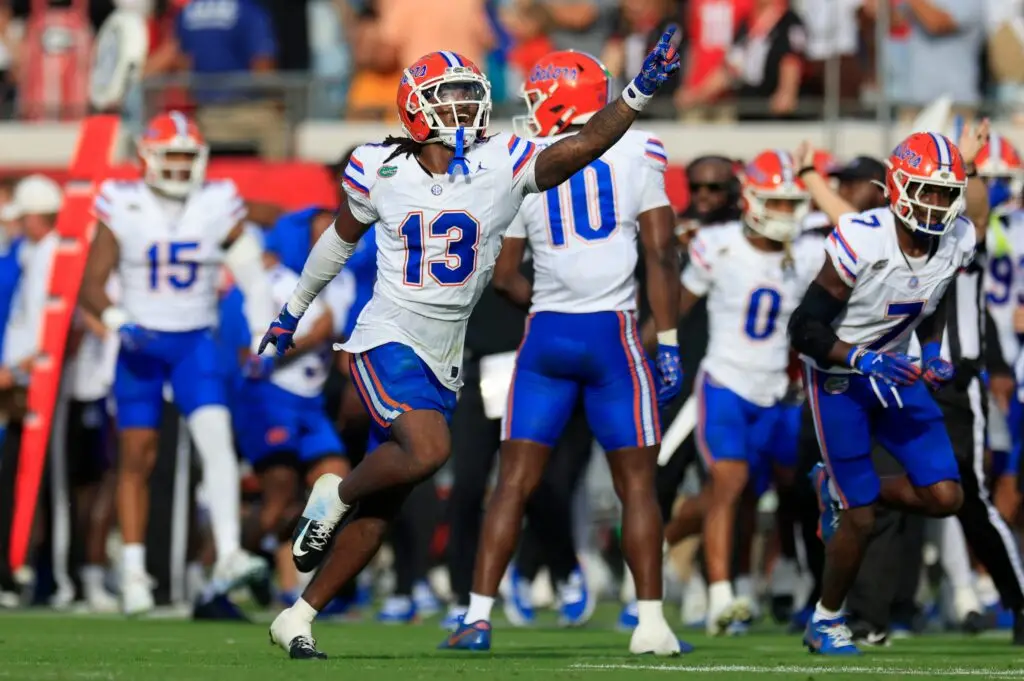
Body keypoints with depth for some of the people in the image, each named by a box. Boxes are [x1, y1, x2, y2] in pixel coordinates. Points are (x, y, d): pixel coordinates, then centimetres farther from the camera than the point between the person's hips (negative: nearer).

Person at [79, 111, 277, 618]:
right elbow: (91, 286, -4)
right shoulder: (124, 207, -6)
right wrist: (118, 321, -23)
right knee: (136, 457, 2)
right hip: (141, 344, 0)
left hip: (195, 343, 0)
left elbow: (252, 277, 3)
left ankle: (228, 556, -26)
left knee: (216, 438, -19)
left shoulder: (218, 206, -3)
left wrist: (263, 339, -7)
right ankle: (134, 572, 11)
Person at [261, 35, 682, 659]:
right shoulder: (380, 170, -4)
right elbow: (341, 239, 14)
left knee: (381, 512, 6)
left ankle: (298, 618, 18)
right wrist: (294, 310, 26)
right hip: (388, 342, -3)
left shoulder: (501, 166, -5)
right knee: (429, 450, -29)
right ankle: (336, 495, 0)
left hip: (443, 360, 3)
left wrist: (640, 92, -32)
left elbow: (586, 144, -17)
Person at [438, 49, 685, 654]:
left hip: (545, 333, 1)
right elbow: (661, 254, -5)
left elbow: (505, 275, 7)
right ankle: (651, 622, 1)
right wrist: (668, 343, -2)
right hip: (614, 332, -1)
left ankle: (479, 615, 0)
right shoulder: (637, 154, -1)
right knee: (637, 485, 6)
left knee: (515, 483, 6)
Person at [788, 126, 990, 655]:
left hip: (895, 371, 6)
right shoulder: (862, 241, -28)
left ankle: (838, 489, 22)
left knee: (945, 497, -4)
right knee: (862, 520, -7)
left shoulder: (957, 241, -10)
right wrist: (863, 360, -34)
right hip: (839, 376, -6)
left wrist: (933, 353, -3)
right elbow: (805, 329, -22)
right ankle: (825, 621, 18)